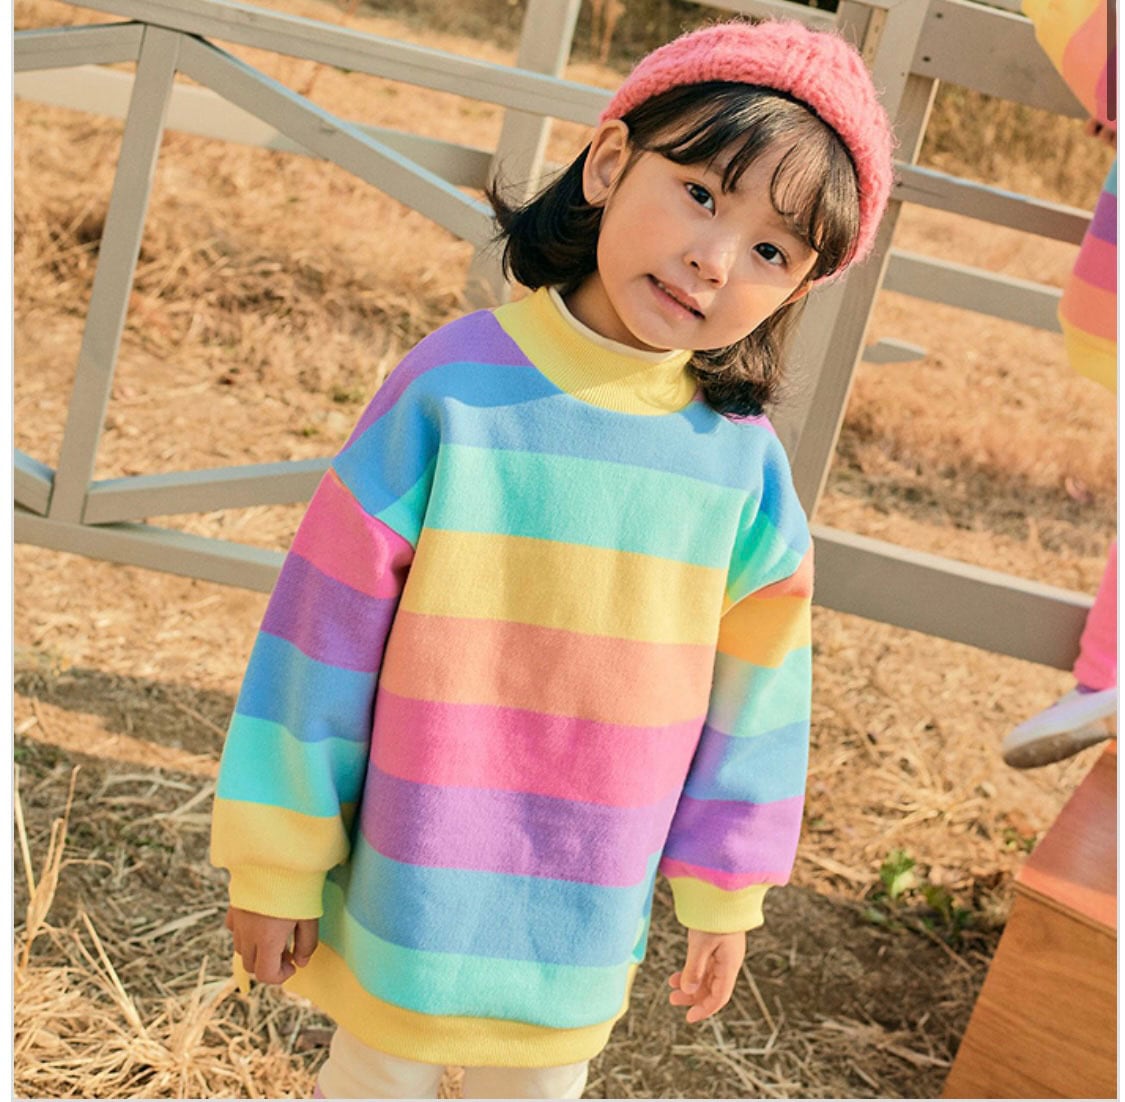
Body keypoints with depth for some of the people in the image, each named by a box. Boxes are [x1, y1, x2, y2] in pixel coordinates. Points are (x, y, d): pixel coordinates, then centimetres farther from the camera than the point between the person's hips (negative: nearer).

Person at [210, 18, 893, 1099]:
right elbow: (322, 628, -12)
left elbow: (750, 694, 2)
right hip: (408, 885, -2)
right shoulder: (456, 387, -18)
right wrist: (276, 866, -6)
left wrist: (723, 892, 8)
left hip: (586, 920, 3)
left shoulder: (742, 458, -10)